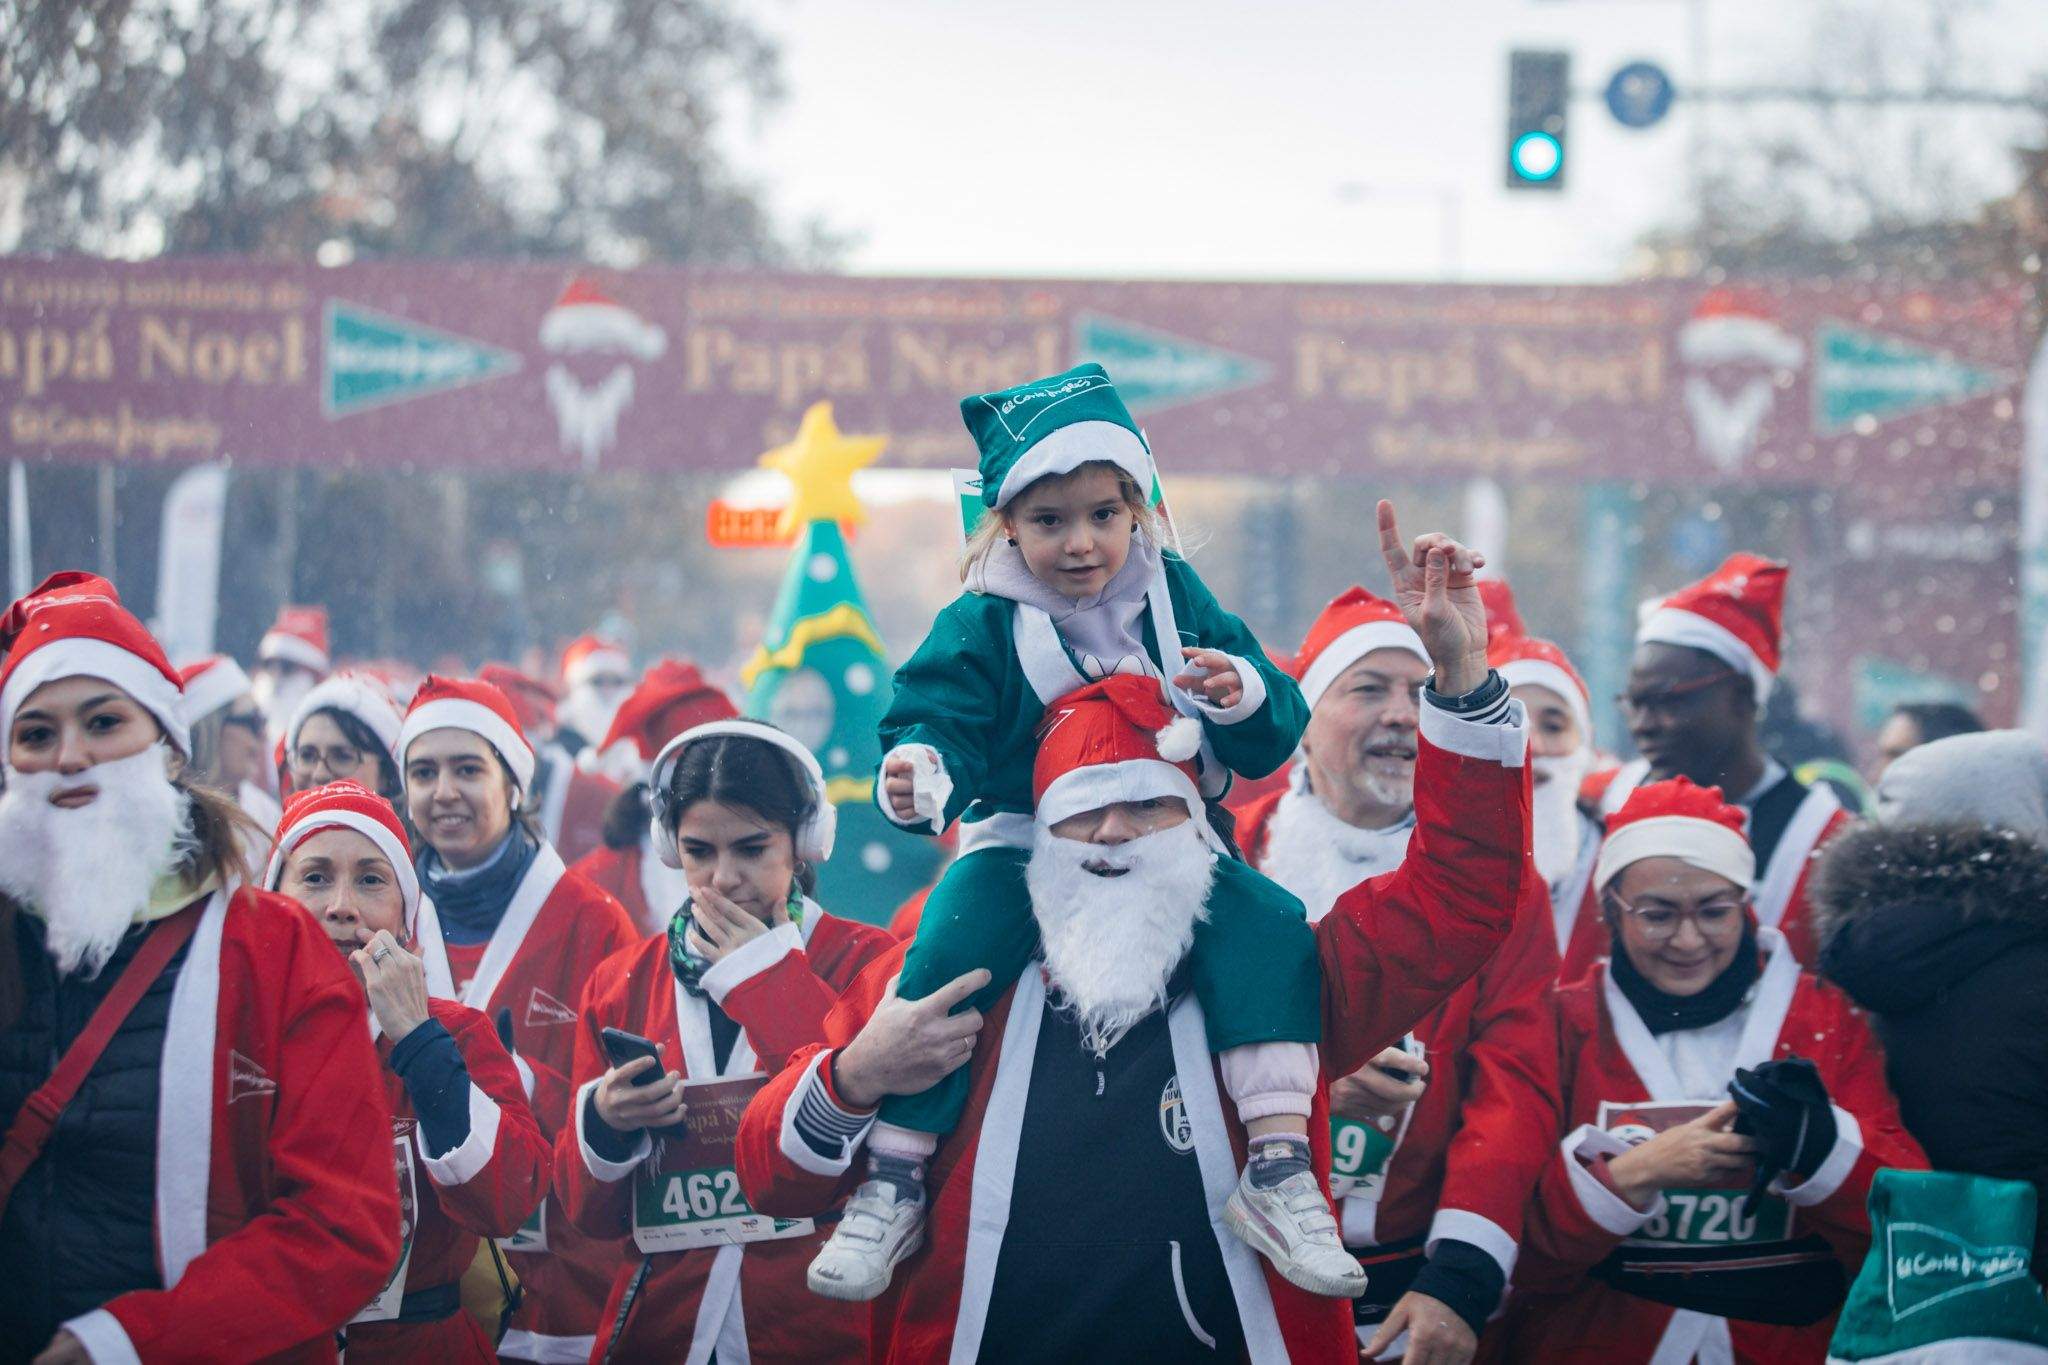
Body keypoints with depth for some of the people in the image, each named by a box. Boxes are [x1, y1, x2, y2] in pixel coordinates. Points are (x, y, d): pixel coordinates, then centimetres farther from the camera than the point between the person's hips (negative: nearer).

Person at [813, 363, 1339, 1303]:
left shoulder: (1175, 598, 1)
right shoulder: (983, 626, -6)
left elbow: (1276, 735, 0)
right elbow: (938, 718, -17)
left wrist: (1245, 693, -25)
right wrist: (917, 770, -42)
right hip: (1024, 845, -2)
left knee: (1271, 931, -23)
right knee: (941, 961, -26)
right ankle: (891, 1185, -13)